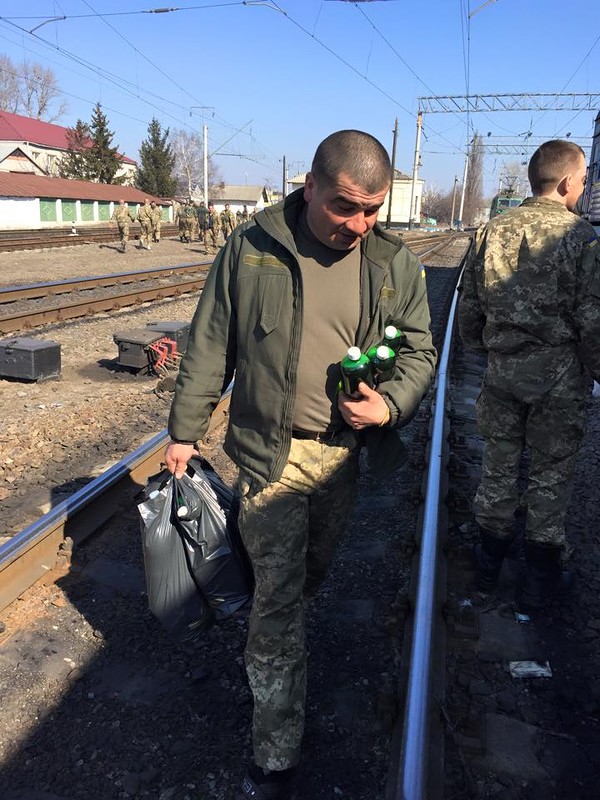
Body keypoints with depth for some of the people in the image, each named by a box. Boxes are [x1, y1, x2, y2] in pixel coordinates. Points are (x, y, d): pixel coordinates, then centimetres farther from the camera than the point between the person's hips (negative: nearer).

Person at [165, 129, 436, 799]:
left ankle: (272, 644, 55)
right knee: (278, 595, 0)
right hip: (272, 450, -3)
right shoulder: (250, 248, -7)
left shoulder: (396, 265, -1)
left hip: (347, 452, 3)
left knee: (312, 574, 22)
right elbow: (209, 349, -2)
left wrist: (389, 405, -15)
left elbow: (419, 351, 6)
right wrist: (184, 431, 2)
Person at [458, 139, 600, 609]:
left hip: (502, 372, 4)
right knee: (550, 477, 11)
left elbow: (469, 306, 7)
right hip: (558, 377, -4)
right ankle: (542, 578, 25)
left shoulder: (494, 232, 1)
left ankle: (490, 562, 33)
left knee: (498, 467, 17)